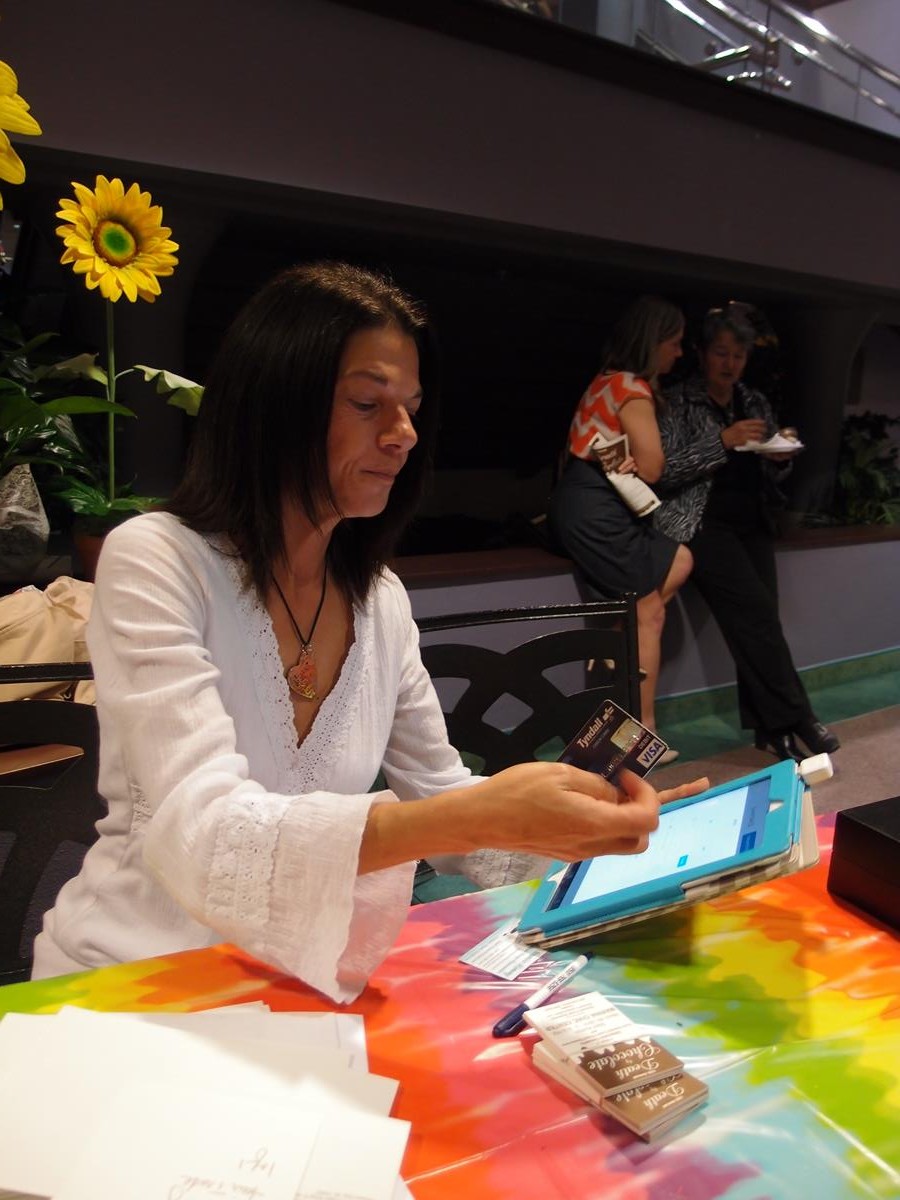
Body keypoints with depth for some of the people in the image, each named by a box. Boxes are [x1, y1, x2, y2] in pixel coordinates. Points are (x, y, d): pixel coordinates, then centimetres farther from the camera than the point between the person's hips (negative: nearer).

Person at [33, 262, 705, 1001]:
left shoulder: (381, 600, 1)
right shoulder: (153, 561, -16)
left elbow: (439, 803, 7)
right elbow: (204, 840, -28)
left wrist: (593, 824, -9)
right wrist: (481, 816, -39)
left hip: (301, 982, 4)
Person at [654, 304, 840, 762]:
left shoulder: (756, 404, 17)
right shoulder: (677, 402, 0)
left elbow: (768, 480, 21)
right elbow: (664, 472, -11)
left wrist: (779, 460, -2)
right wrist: (723, 441, -17)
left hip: (752, 524, 5)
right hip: (701, 522, -5)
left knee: (757, 618, -11)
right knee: (754, 609, -21)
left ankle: (769, 727, -5)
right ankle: (795, 719, -13)